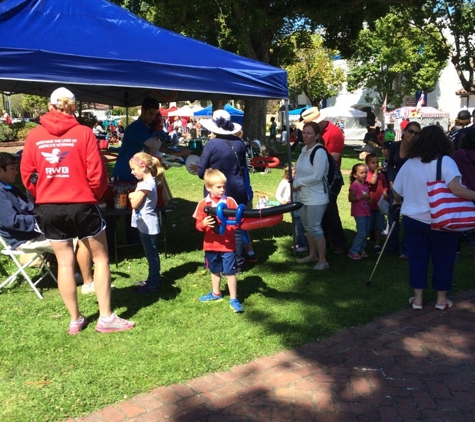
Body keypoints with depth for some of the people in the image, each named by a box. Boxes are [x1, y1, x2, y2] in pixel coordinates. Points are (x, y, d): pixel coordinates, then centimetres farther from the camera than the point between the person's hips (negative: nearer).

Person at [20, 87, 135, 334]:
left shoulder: (34, 136, 0)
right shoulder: (83, 133, -9)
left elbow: (27, 175, 4)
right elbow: (96, 173, -10)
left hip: (48, 208, 3)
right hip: (81, 205, -3)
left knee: (64, 262, 12)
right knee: (100, 258, 11)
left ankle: (75, 320, 21)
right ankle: (106, 318, 12)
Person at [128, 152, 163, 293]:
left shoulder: (146, 184, -21)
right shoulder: (147, 181, 10)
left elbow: (134, 203, -18)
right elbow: (136, 199, 11)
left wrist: (132, 195, -2)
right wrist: (134, 196, -7)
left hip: (147, 224, -10)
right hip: (145, 223, 10)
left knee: (151, 254, -1)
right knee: (151, 253, 18)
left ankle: (153, 284, 7)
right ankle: (153, 280, 29)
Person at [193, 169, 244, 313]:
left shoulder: (230, 201, -8)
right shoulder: (203, 204, -6)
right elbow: (198, 225, -4)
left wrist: (234, 223, -25)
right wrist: (203, 224, -25)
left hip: (228, 244, -3)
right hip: (211, 245, 3)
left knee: (230, 272, 1)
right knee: (214, 271, 22)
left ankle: (233, 299, 12)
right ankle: (216, 293, 41)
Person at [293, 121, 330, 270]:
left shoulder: (319, 152, -17)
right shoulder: (304, 150, 8)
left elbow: (317, 176, -23)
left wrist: (298, 182, -13)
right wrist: (296, 183, -4)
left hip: (316, 198, -9)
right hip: (303, 196, 9)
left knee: (315, 228, -5)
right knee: (308, 227, 18)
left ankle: (322, 260, 7)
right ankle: (312, 255, 33)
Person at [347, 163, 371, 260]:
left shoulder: (365, 184, 11)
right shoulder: (354, 185, -12)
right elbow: (350, 198, -16)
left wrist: (369, 198, 3)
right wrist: (361, 197, -24)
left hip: (367, 211, 8)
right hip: (359, 212, -8)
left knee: (366, 232, 12)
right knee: (361, 233, -9)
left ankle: (361, 250, 23)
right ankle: (353, 251, 0)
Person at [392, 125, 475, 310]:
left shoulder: (409, 163, 2)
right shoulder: (445, 161, -14)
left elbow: (396, 191, 11)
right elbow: (456, 189, -28)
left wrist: (399, 202, 30)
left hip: (413, 219, 4)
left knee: (417, 259, 12)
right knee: (443, 260, 11)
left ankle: (417, 298, 17)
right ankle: (441, 299, 21)